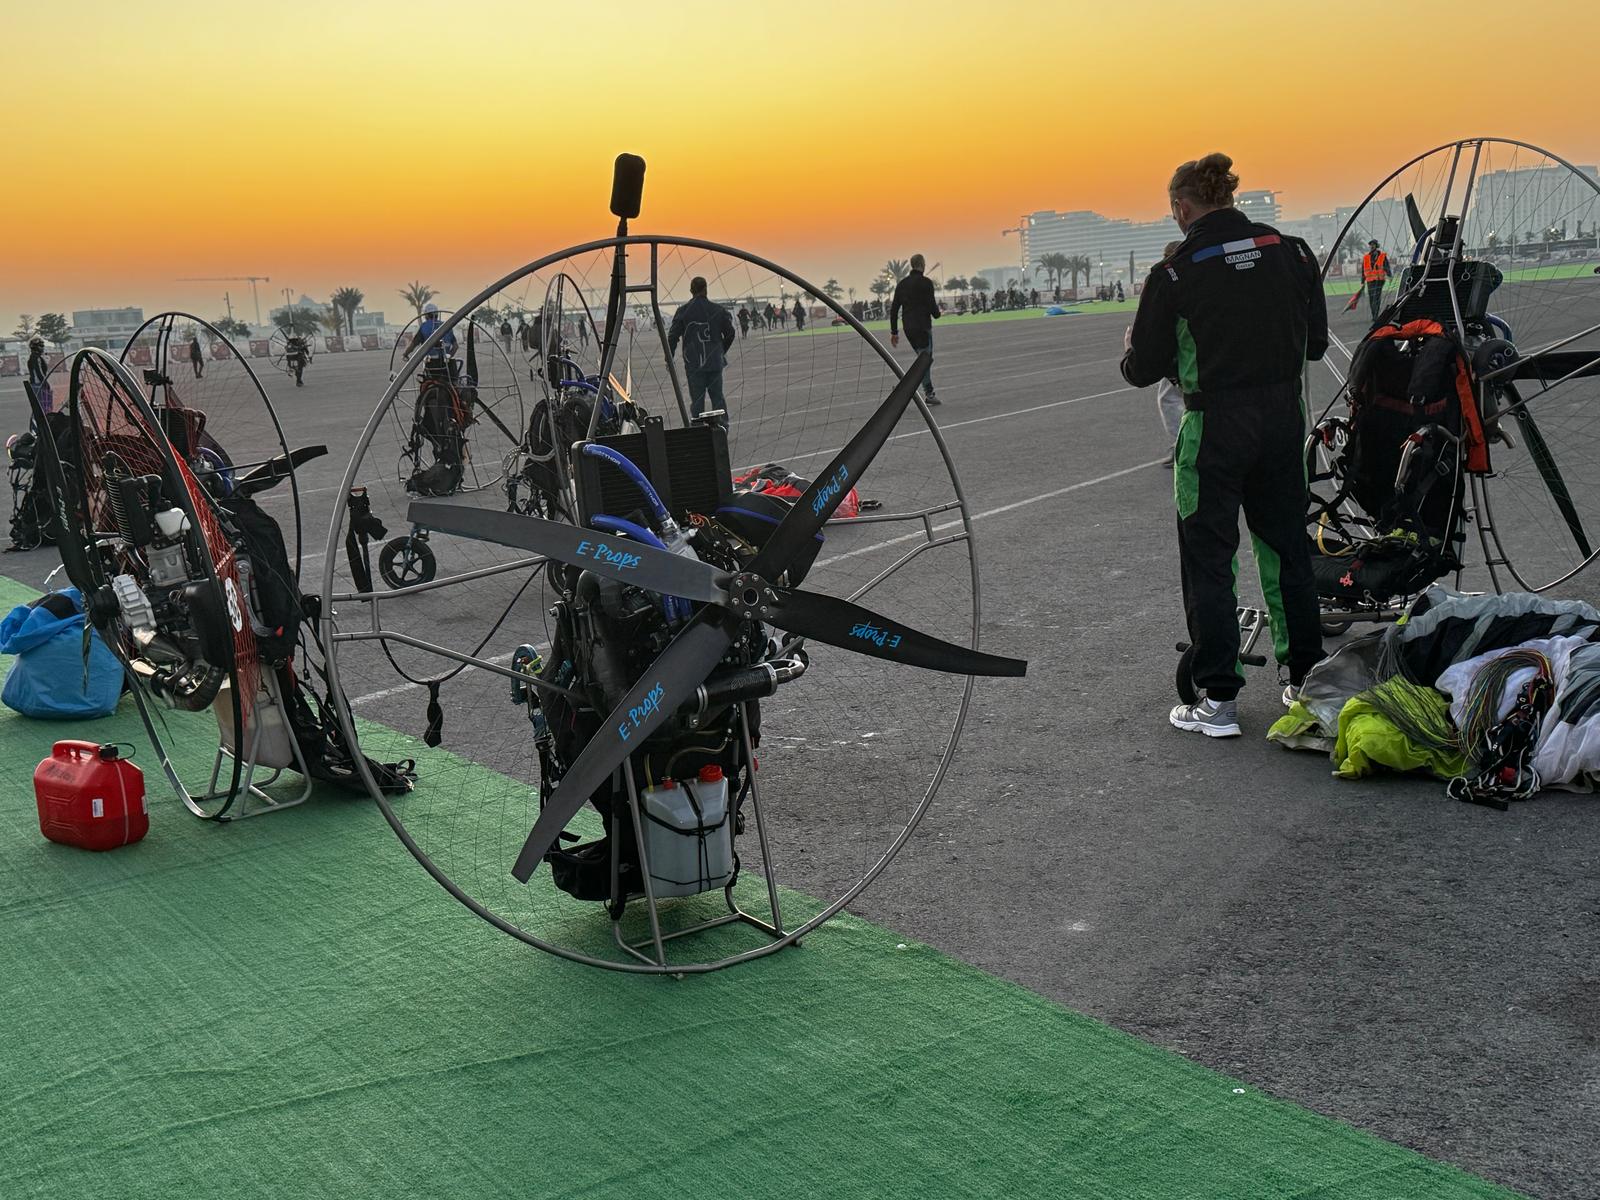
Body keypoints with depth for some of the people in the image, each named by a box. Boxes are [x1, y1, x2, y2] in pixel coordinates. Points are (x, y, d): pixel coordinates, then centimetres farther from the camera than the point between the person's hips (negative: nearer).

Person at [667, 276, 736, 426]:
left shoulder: (683, 311, -4)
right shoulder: (718, 310, 1)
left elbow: (672, 336, -3)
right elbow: (730, 333, 8)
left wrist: (669, 358, 8)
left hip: (693, 364, -1)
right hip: (715, 362, 2)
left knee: (697, 400, 3)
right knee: (717, 397, 10)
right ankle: (722, 426, 7)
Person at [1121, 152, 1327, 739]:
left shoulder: (1174, 273, -12)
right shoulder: (1293, 252, 2)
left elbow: (1142, 370, -6)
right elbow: (1316, 342, 9)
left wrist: (1135, 343, 16)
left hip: (1215, 426, -5)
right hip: (1285, 418, 5)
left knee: (1208, 558, 5)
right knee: (1287, 547, 18)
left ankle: (1219, 701, 7)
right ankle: (1307, 681, 28)